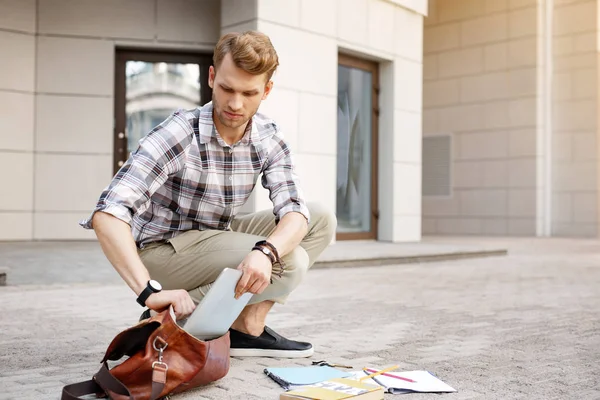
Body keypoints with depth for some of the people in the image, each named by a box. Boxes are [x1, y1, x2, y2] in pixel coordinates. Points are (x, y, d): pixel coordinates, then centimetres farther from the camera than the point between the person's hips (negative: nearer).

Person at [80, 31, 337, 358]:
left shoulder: (268, 137, -8)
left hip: (216, 236, 7)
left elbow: (293, 211, -18)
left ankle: (248, 326, -5)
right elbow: (107, 214, -34)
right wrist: (150, 291, -47)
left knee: (320, 220, -4)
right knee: (290, 263, -24)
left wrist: (266, 251, -41)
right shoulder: (179, 133, -25)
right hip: (163, 249, -7)